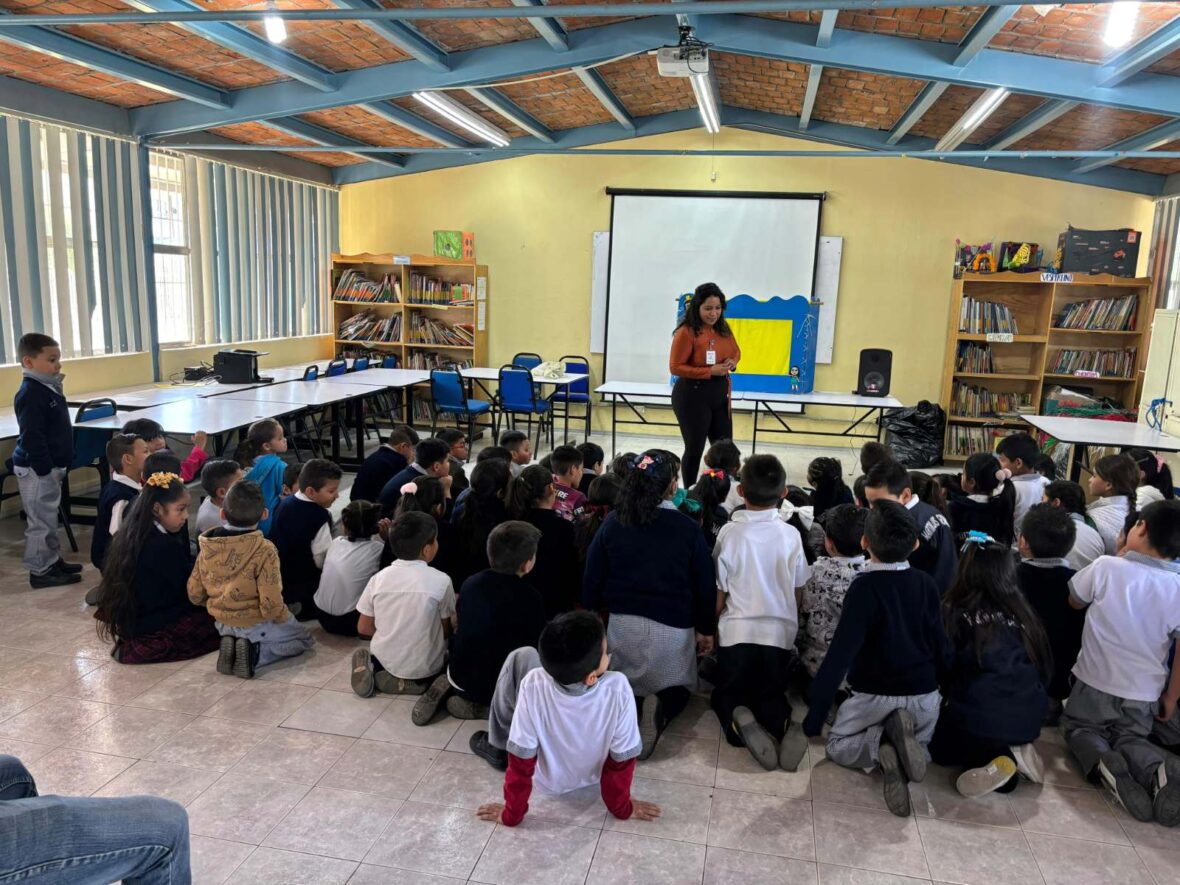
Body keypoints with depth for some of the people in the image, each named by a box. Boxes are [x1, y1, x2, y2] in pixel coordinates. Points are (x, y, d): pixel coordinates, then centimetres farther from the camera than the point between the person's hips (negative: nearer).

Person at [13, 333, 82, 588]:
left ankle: (53, 560, 30)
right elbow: (31, 436, -23)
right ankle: (40, 571, 6)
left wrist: (58, 465, 22)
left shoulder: (49, 388, 12)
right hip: (36, 469, -10)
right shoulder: (30, 394, -19)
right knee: (41, 520, -2)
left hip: (51, 465, 10)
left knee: (49, 517, 18)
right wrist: (44, 468, -23)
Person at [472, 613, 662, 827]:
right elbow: (622, 759, -21)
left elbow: (520, 763, -26)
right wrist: (621, 807, -2)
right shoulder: (618, 690, -37)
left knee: (523, 657, -1)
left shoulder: (533, 685, -39)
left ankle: (498, 747, 19)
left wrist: (511, 814, -8)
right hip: (593, 777, 1)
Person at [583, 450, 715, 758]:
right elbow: (705, 583, -1)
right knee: (678, 686, 23)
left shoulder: (613, 522, -3)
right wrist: (706, 629, 11)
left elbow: (592, 577, 2)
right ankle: (661, 708, -12)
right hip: (673, 628, -1)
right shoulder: (686, 528, -8)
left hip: (621, 623, 2)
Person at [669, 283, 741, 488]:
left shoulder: (724, 329, 5)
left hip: (720, 394, 7)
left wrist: (733, 362, -4)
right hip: (693, 395, -7)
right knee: (695, 448, 4)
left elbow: (736, 351, 21)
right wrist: (710, 371, -22)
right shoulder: (686, 332, -15)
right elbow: (675, 367, -17)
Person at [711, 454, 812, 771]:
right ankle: (782, 725, -11)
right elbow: (799, 591, 4)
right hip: (780, 631, 2)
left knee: (726, 693, 20)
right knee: (772, 694, 22)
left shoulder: (729, 533, -8)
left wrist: (711, 629, 16)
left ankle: (738, 719, -14)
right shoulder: (790, 535, -4)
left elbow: (719, 594, -1)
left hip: (737, 630, -1)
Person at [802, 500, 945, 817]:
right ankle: (902, 739, -7)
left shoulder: (864, 587, -20)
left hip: (876, 695, -4)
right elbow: (939, 645, 4)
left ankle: (881, 743, -12)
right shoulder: (926, 584, -5)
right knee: (918, 747, 31)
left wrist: (813, 719, -13)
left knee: (837, 746, 21)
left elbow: (839, 656, -21)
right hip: (925, 695, 4)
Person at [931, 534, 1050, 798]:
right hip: (1029, 719, 5)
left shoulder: (955, 611, -7)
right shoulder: (1022, 612, 5)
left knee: (937, 743, 24)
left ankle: (1000, 758, -3)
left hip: (977, 717, -5)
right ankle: (1015, 749, 5)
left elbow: (944, 665, -3)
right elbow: (1044, 667, 13)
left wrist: (944, 703, 17)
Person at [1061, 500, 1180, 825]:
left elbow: (1074, 602, 2)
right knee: (1131, 738, 23)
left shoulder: (1106, 567, -18)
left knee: (1079, 727, 20)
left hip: (1094, 681, -2)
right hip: (1145, 694, 2)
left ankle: (1104, 763, -14)